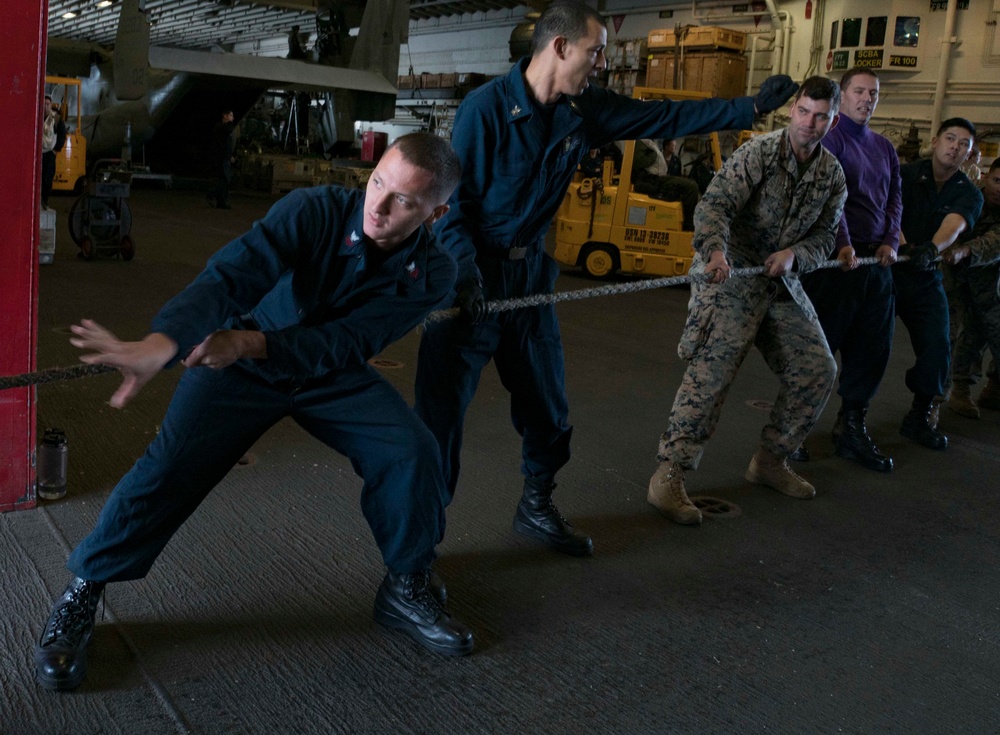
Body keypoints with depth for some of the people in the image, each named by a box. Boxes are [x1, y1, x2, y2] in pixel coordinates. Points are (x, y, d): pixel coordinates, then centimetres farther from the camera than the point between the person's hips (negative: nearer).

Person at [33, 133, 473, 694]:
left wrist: (250, 341, -37)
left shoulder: (431, 273, -18)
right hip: (242, 363, -2)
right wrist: (160, 345, -58)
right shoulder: (315, 211, -27)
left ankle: (408, 589, 6)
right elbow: (232, 274, -41)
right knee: (171, 467, -17)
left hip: (333, 374, 2)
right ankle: (81, 596, 6)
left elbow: (345, 342, -24)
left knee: (412, 450, -19)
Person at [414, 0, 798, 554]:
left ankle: (536, 508, 35)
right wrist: (467, 272, -26)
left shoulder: (583, 110, 3)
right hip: (469, 277, -7)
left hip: (529, 274, 7)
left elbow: (665, 116, 10)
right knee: (442, 410, -6)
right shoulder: (486, 107, -15)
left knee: (547, 408, 14)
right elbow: (452, 201, -14)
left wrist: (752, 107, 12)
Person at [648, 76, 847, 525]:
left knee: (818, 370, 7)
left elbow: (824, 237, 9)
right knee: (713, 370, -19)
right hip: (730, 274, -7)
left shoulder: (833, 175, 7)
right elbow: (715, 203, -22)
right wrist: (716, 250, -41)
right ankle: (669, 477, -15)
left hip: (782, 282, 7)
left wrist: (793, 254, -14)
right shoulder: (760, 152, -11)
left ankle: (770, 461, 23)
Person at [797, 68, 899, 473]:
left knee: (873, 348, 10)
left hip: (876, 261, 8)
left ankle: (851, 428, 22)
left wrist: (890, 242, 0)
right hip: (835, 259, -7)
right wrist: (843, 244, -28)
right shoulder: (830, 139, -5)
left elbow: (895, 198, 17)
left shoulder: (884, 148, 20)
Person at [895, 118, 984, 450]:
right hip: (887, 269, -3)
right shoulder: (906, 174, -5)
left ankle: (920, 417, 18)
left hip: (927, 278, 3)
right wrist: (903, 245, -42)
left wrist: (931, 248, -44)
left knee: (937, 346, -1)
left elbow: (954, 224, -22)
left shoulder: (969, 194, 0)